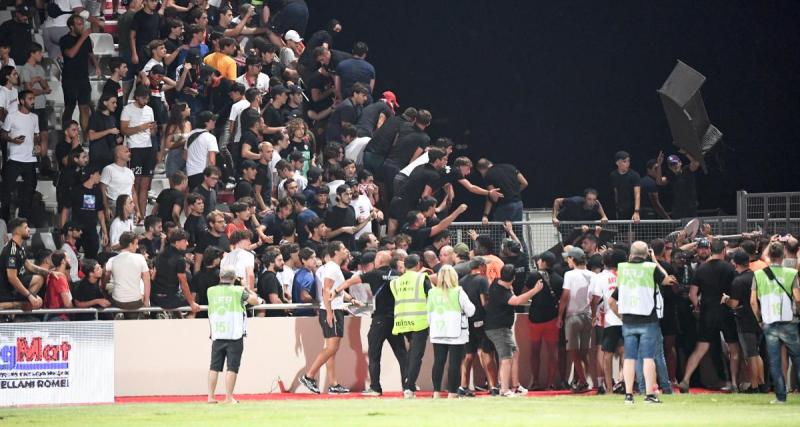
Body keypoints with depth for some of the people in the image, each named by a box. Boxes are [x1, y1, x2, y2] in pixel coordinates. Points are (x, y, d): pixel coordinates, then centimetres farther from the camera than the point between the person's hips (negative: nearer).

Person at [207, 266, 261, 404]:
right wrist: (247, 290, 19)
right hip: (234, 336, -3)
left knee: (214, 367, 8)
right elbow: (255, 300, 1)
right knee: (232, 367, -2)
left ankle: (211, 396, 4)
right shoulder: (238, 291, -3)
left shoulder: (211, 291, 7)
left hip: (217, 335, 3)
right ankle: (229, 397, -6)